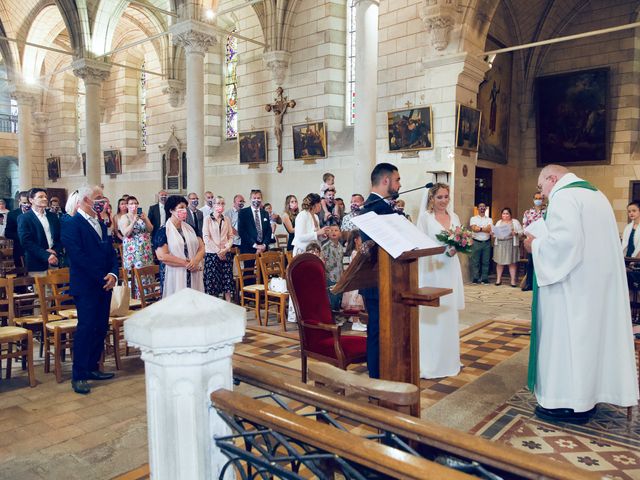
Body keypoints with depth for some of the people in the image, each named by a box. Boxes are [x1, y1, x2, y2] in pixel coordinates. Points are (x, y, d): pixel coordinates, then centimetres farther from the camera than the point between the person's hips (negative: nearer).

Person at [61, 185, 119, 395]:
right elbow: (79, 257, -17)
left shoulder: (100, 224, 16)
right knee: (85, 328, -6)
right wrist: (102, 278, -16)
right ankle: (79, 376, 3)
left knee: (101, 328, 11)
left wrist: (113, 274, -4)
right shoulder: (71, 224, -9)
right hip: (85, 286, -7)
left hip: (104, 284, 8)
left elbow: (111, 252, 13)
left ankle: (92, 367, 23)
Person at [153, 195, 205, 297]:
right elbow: (162, 256, -15)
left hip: (194, 276, 5)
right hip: (174, 276, -5)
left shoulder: (190, 228, 11)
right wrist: (186, 264, -15)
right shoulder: (163, 231, -6)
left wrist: (195, 261, -13)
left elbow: (201, 247, 8)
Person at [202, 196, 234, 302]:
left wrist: (226, 248, -8)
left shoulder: (227, 219, 10)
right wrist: (218, 251, -11)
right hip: (211, 253, -3)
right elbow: (206, 237, -7)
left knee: (228, 279, 2)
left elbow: (231, 236, 9)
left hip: (226, 254, 3)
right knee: (212, 279, -2)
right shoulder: (208, 219, -1)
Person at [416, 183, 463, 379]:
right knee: (431, 315, -5)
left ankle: (448, 360, 21)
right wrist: (445, 250, -19)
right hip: (432, 270, -5)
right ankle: (429, 363, 3)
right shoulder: (425, 217, -2)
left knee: (449, 314, 9)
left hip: (450, 271, 5)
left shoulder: (454, 217, 14)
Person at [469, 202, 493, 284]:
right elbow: (474, 229, -11)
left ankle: (484, 278, 10)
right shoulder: (473, 218, 6)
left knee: (486, 261, 4)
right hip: (476, 242, -2)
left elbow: (489, 229, -6)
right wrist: (485, 229, -9)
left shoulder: (489, 219, 11)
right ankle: (475, 278, 6)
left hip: (486, 243, 2)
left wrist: (479, 228, -10)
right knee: (475, 261, 0)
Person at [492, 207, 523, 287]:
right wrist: (493, 232, -6)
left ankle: (513, 280, 0)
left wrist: (516, 233, -18)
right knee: (499, 262, 1)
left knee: (512, 262, -3)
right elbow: (495, 232, 16)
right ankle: (498, 279, 8)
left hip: (511, 243, -2)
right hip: (500, 243, 3)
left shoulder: (515, 222, 8)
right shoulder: (498, 222, 18)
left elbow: (521, 231, 2)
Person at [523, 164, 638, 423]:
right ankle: (589, 394, 24)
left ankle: (567, 402, 6)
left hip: (575, 284, -9)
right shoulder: (594, 193, 17)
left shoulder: (563, 196, -13)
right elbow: (588, 239, 19)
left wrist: (536, 245, -9)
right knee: (591, 333, 14)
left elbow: (565, 239, -26)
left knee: (567, 337, -2)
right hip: (601, 280, 9)